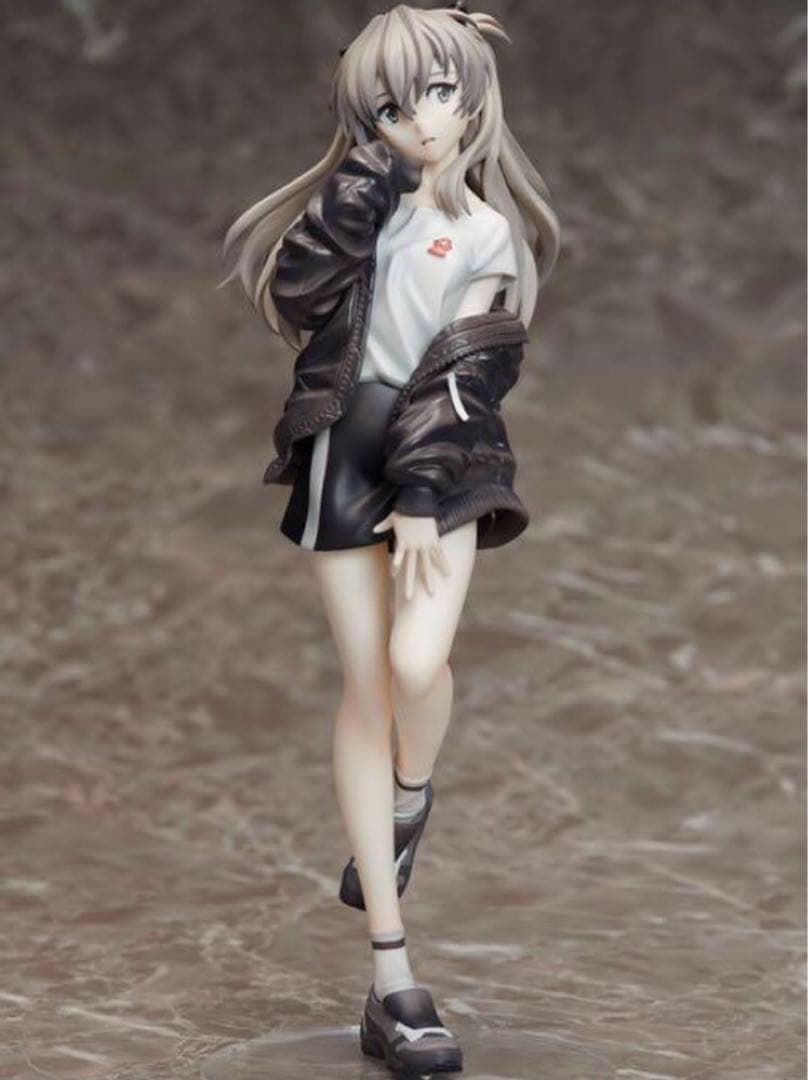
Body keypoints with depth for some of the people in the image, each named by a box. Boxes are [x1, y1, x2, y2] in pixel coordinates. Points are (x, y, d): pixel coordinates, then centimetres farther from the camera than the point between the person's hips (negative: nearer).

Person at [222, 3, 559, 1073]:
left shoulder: (493, 235, 3)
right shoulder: (361, 197, 8)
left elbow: (465, 377, -5)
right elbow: (297, 285, -11)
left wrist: (423, 501, -13)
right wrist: (376, 167, -14)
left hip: (442, 461, -2)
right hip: (343, 450, 2)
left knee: (417, 661, -24)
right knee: (367, 685, -1)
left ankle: (410, 799, 16)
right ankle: (392, 973, 2)